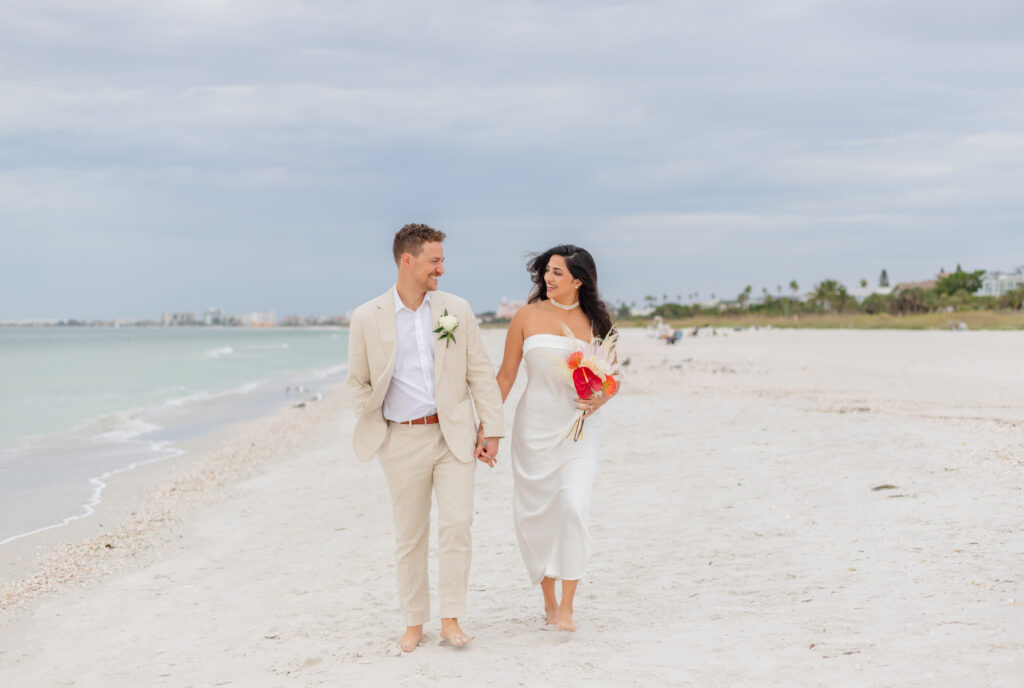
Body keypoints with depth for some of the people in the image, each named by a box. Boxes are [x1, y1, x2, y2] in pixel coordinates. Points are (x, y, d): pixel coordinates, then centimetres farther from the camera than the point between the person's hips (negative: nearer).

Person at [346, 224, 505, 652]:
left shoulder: (457, 310, 3)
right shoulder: (367, 318, -1)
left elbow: (480, 374, 4)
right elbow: (358, 382, 9)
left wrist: (492, 430, 0)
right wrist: (372, 433, 5)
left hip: (454, 436, 1)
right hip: (403, 441, -1)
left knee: (457, 525, -7)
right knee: (410, 535, 7)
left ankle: (451, 619, 3)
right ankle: (414, 622, 19)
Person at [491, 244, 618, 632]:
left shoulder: (596, 322, 3)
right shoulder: (527, 316, 1)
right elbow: (506, 374, 4)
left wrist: (599, 401, -11)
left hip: (579, 428, -1)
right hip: (534, 426, 1)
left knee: (573, 506, -15)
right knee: (535, 511, 4)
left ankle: (567, 608, -8)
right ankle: (549, 599, 23)